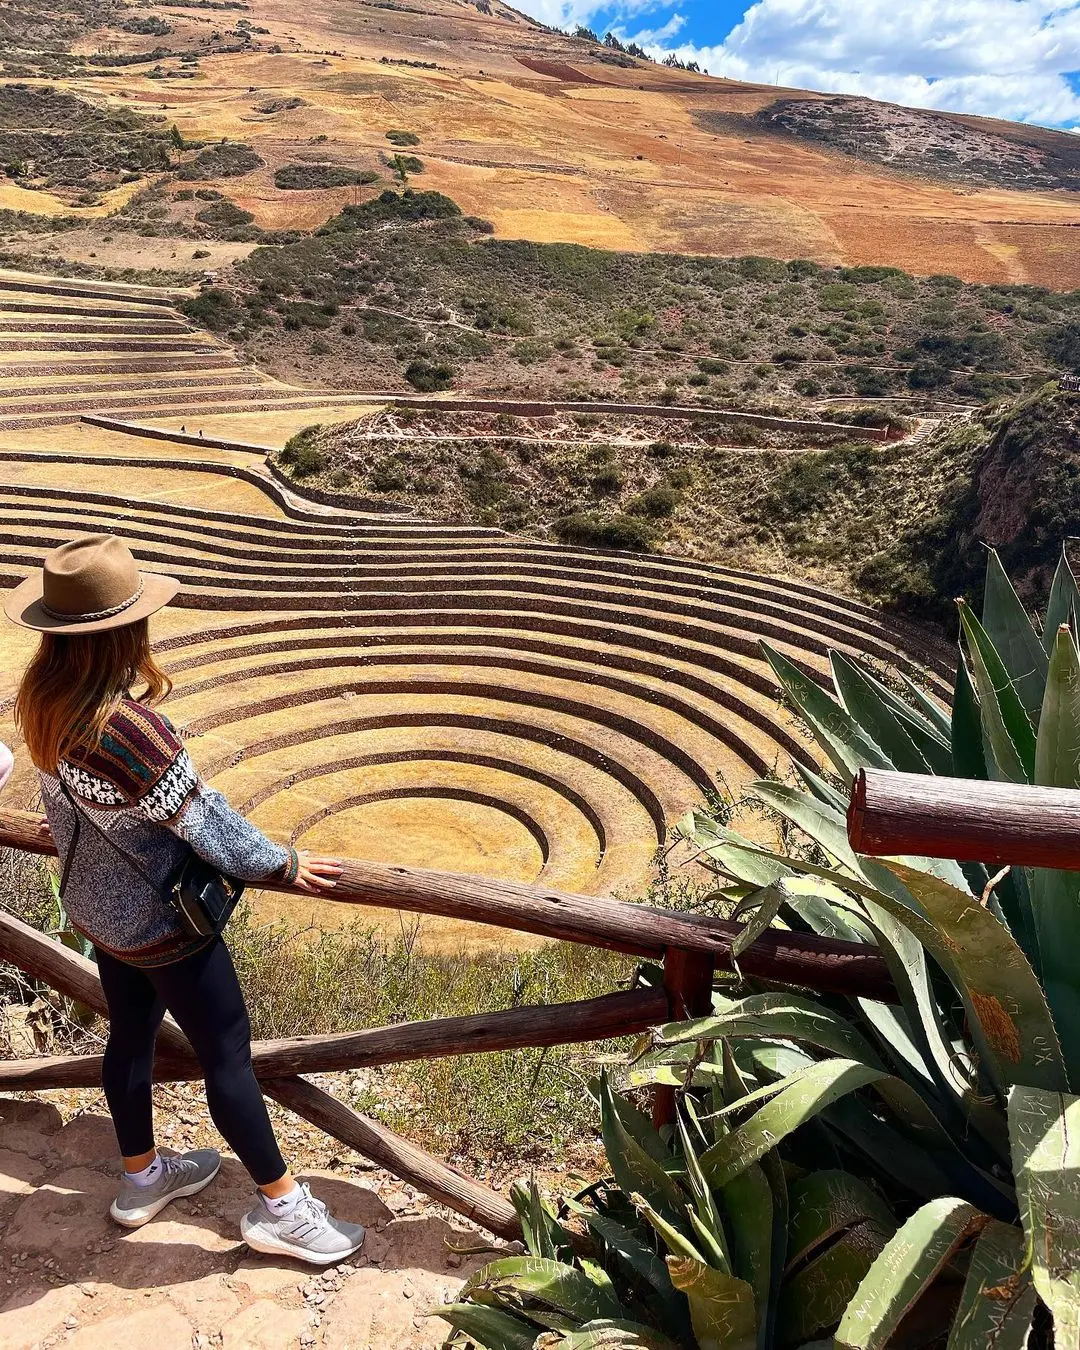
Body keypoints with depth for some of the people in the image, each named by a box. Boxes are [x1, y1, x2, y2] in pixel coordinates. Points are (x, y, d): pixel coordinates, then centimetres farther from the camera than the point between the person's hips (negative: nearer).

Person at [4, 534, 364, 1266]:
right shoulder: (126, 725, -35)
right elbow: (205, 819, -25)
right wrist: (283, 864, -11)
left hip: (97, 905, 8)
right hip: (160, 918, -8)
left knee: (131, 1034, 25)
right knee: (228, 1052, 6)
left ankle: (142, 1178, 46)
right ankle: (280, 1206, 23)